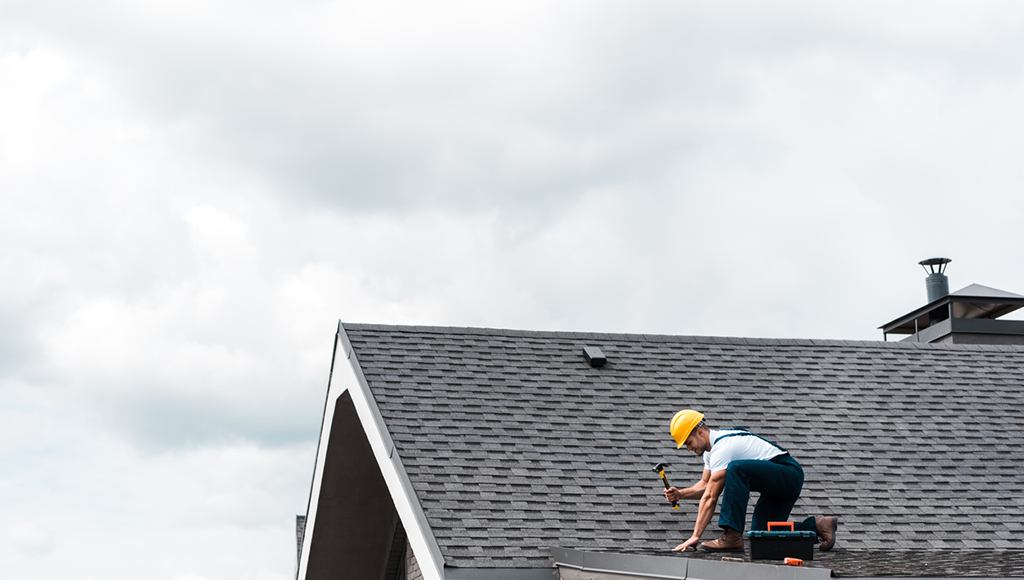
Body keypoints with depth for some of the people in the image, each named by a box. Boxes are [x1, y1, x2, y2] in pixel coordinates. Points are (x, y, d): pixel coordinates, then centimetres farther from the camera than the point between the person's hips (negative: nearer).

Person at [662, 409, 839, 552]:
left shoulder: (722, 448, -20)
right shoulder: (711, 446, 10)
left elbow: (710, 498, -22)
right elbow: (705, 485, 20)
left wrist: (695, 536, -22)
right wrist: (681, 494, 1)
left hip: (789, 473, -11)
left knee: (736, 469, -33)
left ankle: (732, 536, -30)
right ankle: (817, 526, 14)